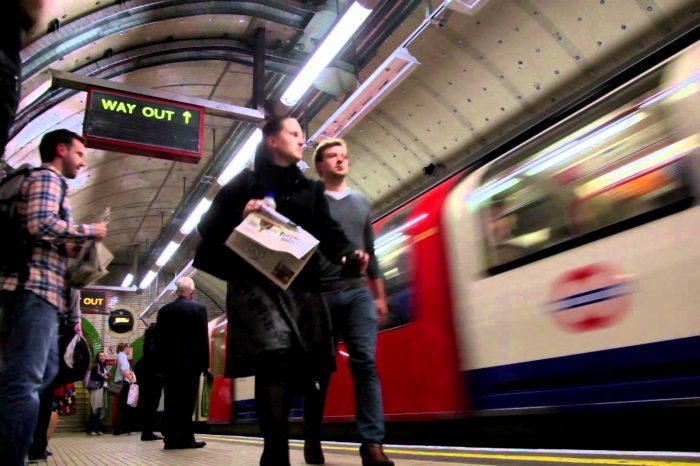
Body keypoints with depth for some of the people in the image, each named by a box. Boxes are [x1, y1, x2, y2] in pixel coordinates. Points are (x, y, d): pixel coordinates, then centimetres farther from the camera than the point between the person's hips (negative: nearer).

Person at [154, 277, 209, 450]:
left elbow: (158, 340, 7)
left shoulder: (164, 310, 7)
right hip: (191, 361, -4)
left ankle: (171, 438, 7)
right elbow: (203, 338, -6)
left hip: (169, 362, 4)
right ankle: (186, 438, 0)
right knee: (187, 401, -1)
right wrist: (205, 363, 0)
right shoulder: (198, 308, -5)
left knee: (171, 401, 6)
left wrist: (161, 363, 13)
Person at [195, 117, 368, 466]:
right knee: (276, 360, -20)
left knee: (302, 365, 1)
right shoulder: (245, 182, 8)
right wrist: (240, 216, -15)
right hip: (257, 283, -4)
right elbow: (208, 229, 4)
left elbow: (328, 231, 8)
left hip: (301, 284, 5)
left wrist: (349, 254, -12)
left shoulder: (310, 188, 20)